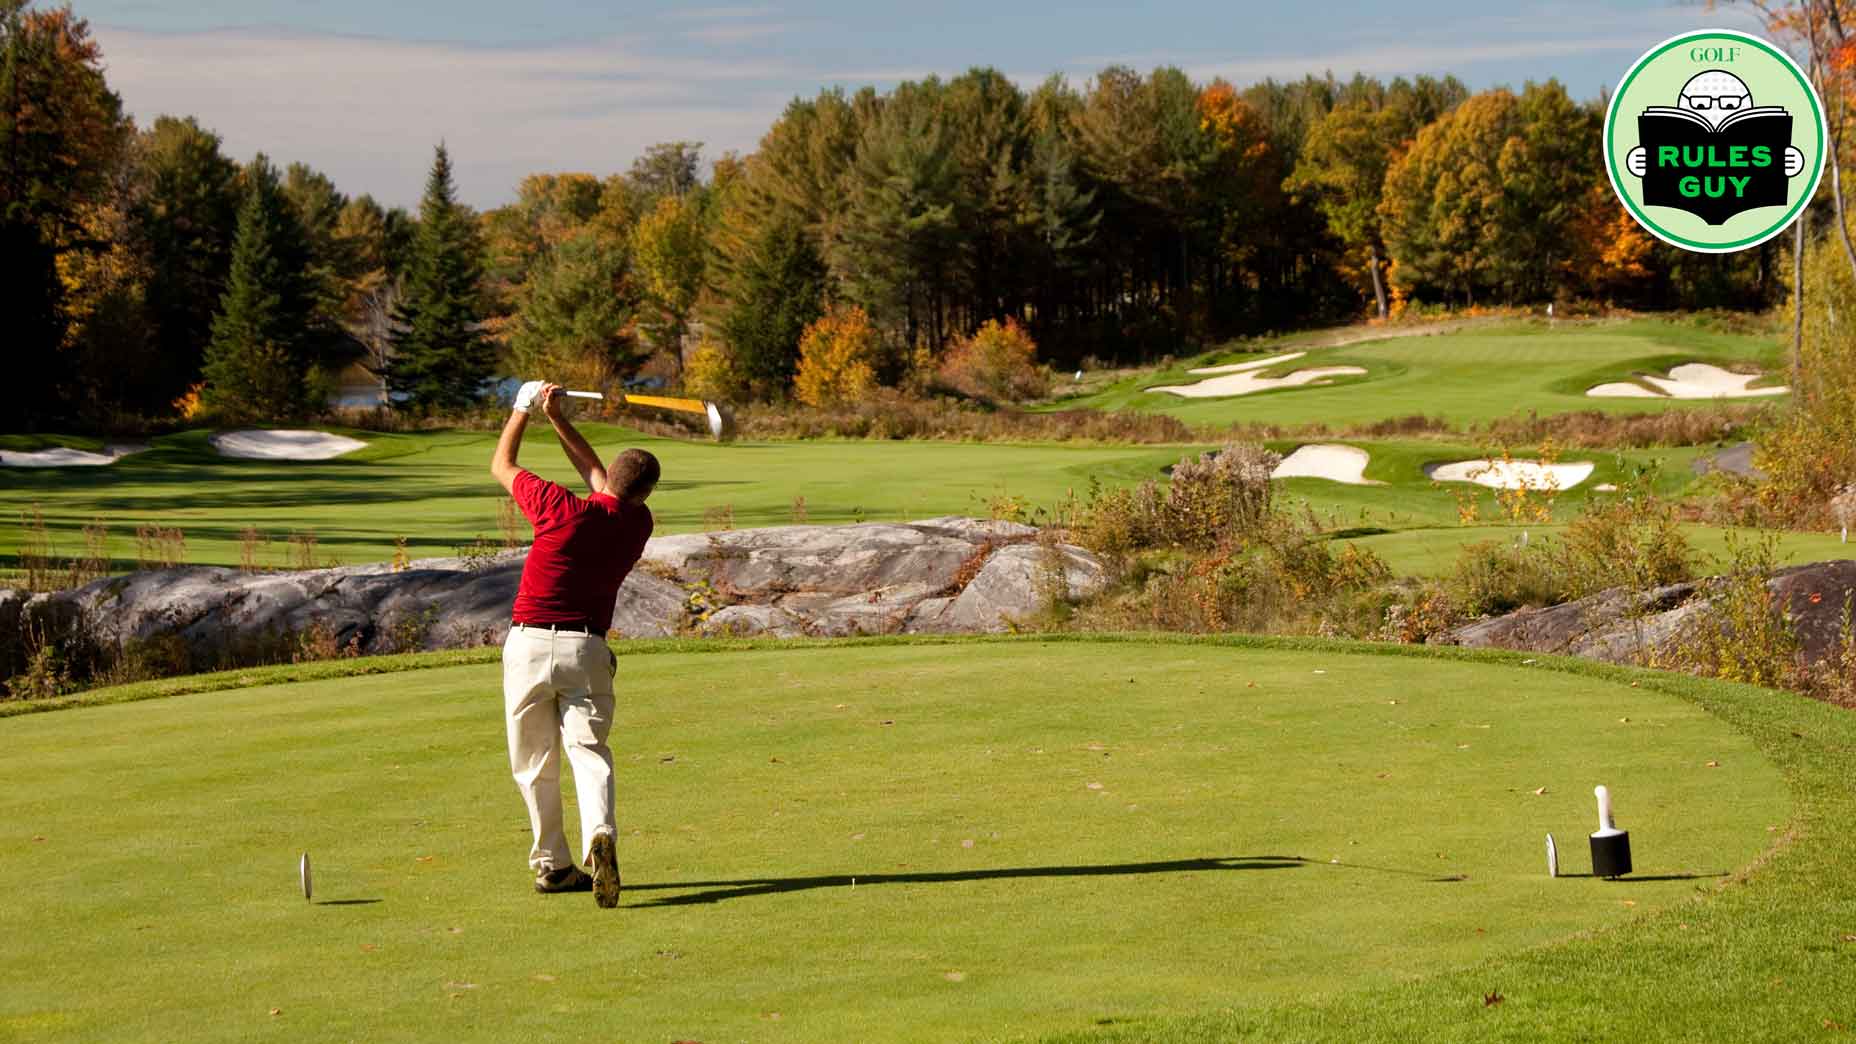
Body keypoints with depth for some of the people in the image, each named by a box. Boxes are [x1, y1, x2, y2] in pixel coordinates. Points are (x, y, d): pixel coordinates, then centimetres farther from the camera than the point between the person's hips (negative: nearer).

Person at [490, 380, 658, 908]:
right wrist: (557, 418, 26)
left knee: (535, 765, 10)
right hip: (586, 648, 1)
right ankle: (600, 834, -36)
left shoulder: (562, 509, -6)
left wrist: (524, 408, 26)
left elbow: (502, 465, 12)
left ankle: (552, 864, 17)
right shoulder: (637, 523, 6)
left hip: (528, 645, -1)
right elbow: (596, 474, 24)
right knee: (589, 752, -9)